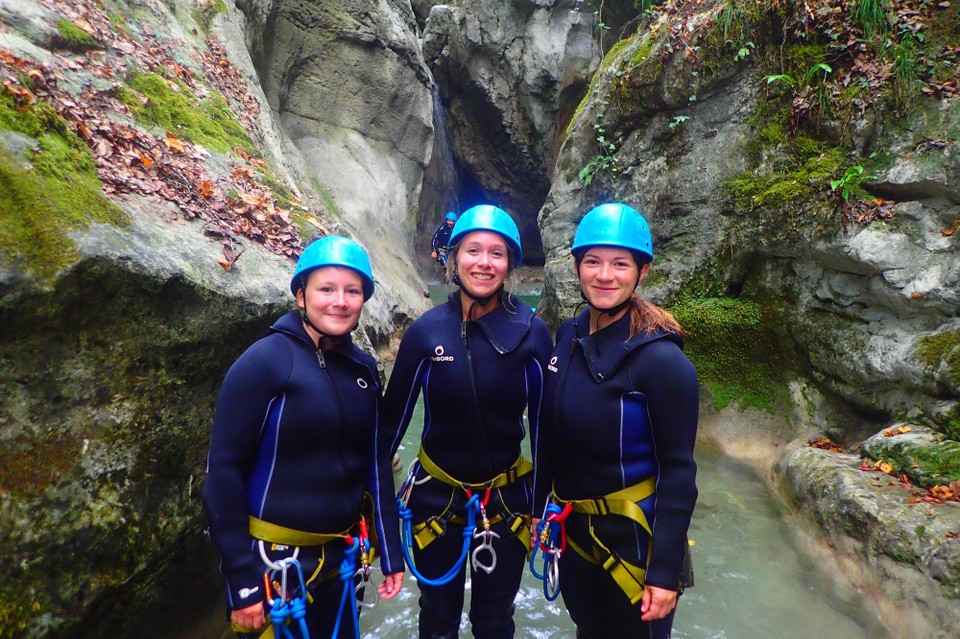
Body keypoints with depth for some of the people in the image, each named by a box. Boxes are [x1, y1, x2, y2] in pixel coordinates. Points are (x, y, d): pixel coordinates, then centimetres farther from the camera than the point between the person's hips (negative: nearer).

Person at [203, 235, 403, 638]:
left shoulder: (363, 369, 0)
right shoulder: (266, 361, -15)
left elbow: (375, 459, 5)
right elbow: (224, 470, -14)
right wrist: (241, 579, -14)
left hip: (340, 556, 5)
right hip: (272, 560, -5)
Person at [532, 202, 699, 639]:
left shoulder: (661, 358, -21)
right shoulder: (568, 336, -3)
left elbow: (679, 471, -18)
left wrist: (665, 570, -17)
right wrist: (537, 506, 11)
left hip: (634, 536, -6)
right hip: (573, 529, 6)